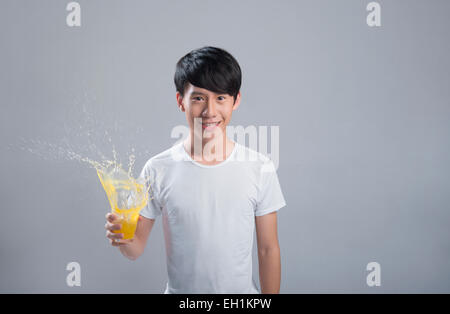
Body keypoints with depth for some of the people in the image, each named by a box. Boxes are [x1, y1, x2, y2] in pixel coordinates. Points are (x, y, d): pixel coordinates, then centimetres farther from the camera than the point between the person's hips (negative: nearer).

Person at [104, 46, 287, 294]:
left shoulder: (260, 168, -12)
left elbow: (268, 250, -5)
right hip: (179, 290, 0)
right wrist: (124, 238, -27)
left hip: (242, 291, 0)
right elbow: (137, 249, -7)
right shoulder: (157, 170, -12)